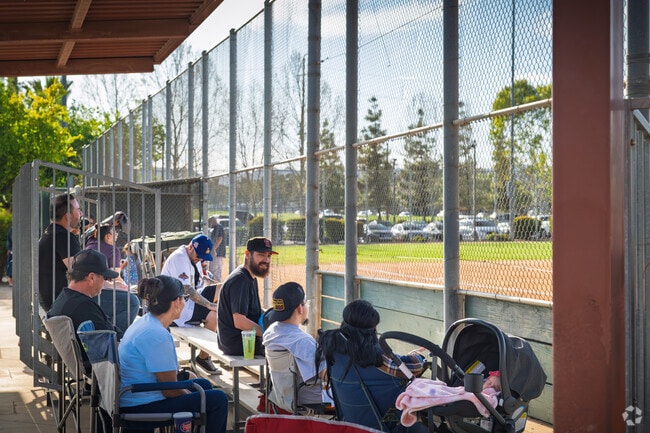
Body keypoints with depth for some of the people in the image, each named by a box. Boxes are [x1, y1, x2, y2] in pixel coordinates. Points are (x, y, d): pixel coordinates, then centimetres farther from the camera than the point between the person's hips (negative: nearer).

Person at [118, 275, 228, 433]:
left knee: (203, 384, 25)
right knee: (218, 400, -11)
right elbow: (171, 390, -19)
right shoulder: (158, 336, -25)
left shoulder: (144, 322, 6)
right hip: (141, 408, -11)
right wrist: (192, 397, -2)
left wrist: (185, 376, 18)